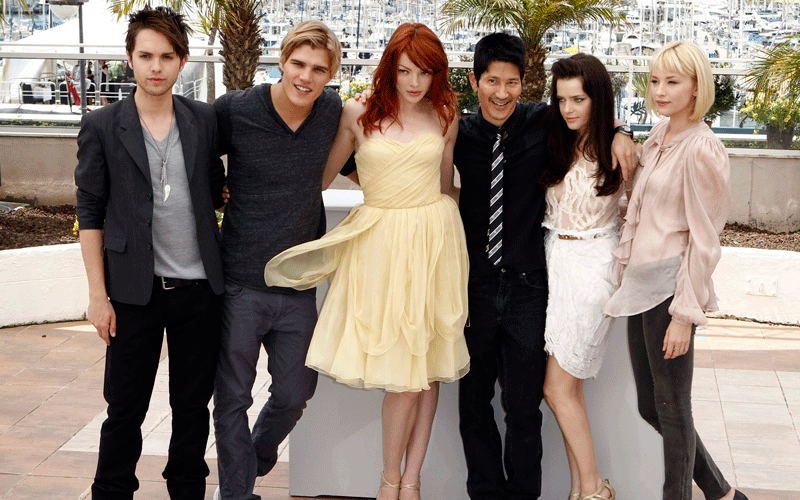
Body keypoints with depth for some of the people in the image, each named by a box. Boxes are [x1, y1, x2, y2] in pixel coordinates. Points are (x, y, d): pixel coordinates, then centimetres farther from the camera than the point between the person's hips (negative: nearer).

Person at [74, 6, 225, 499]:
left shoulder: (206, 120, 4)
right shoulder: (102, 126, -2)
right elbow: (90, 214, -1)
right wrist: (98, 294, -5)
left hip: (199, 290, 2)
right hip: (136, 292, -2)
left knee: (194, 406, 13)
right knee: (125, 410, 7)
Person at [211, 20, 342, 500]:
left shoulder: (334, 110, 0)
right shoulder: (235, 110, -11)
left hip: (298, 286, 4)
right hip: (241, 284, -3)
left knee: (296, 393, 12)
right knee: (233, 397, 5)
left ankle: (258, 458, 42)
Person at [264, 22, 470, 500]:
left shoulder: (444, 116, 5)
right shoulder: (358, 114, -1)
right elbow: (324, 177, 11)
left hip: (434, 240, 2)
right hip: (382, 243, -2)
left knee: (427, 362, 2)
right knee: (403, 369, -5)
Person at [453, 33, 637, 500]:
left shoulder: (544, 123, -2)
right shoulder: (459, 133, 2)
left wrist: (620, 133, -5)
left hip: (527, 286, -1)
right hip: (475, 285, 2)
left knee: (524, 406, 3)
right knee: (474, 402, 10)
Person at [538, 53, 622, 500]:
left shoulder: (617, 151, -8)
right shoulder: (554, 145, 7)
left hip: (593, 265, -5)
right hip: (554, 259, 5)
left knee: (559, 386, -6)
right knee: (568, 387, 6)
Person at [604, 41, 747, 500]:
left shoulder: (702, 149, -13)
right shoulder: (658, 137, 12)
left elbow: (703, 241, -15)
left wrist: (685, 314, -16)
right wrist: (625, 267, 18)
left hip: (671, 286, -9)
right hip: (640, 285, 9)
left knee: (671, 409, 3)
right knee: (650, 407, 16)